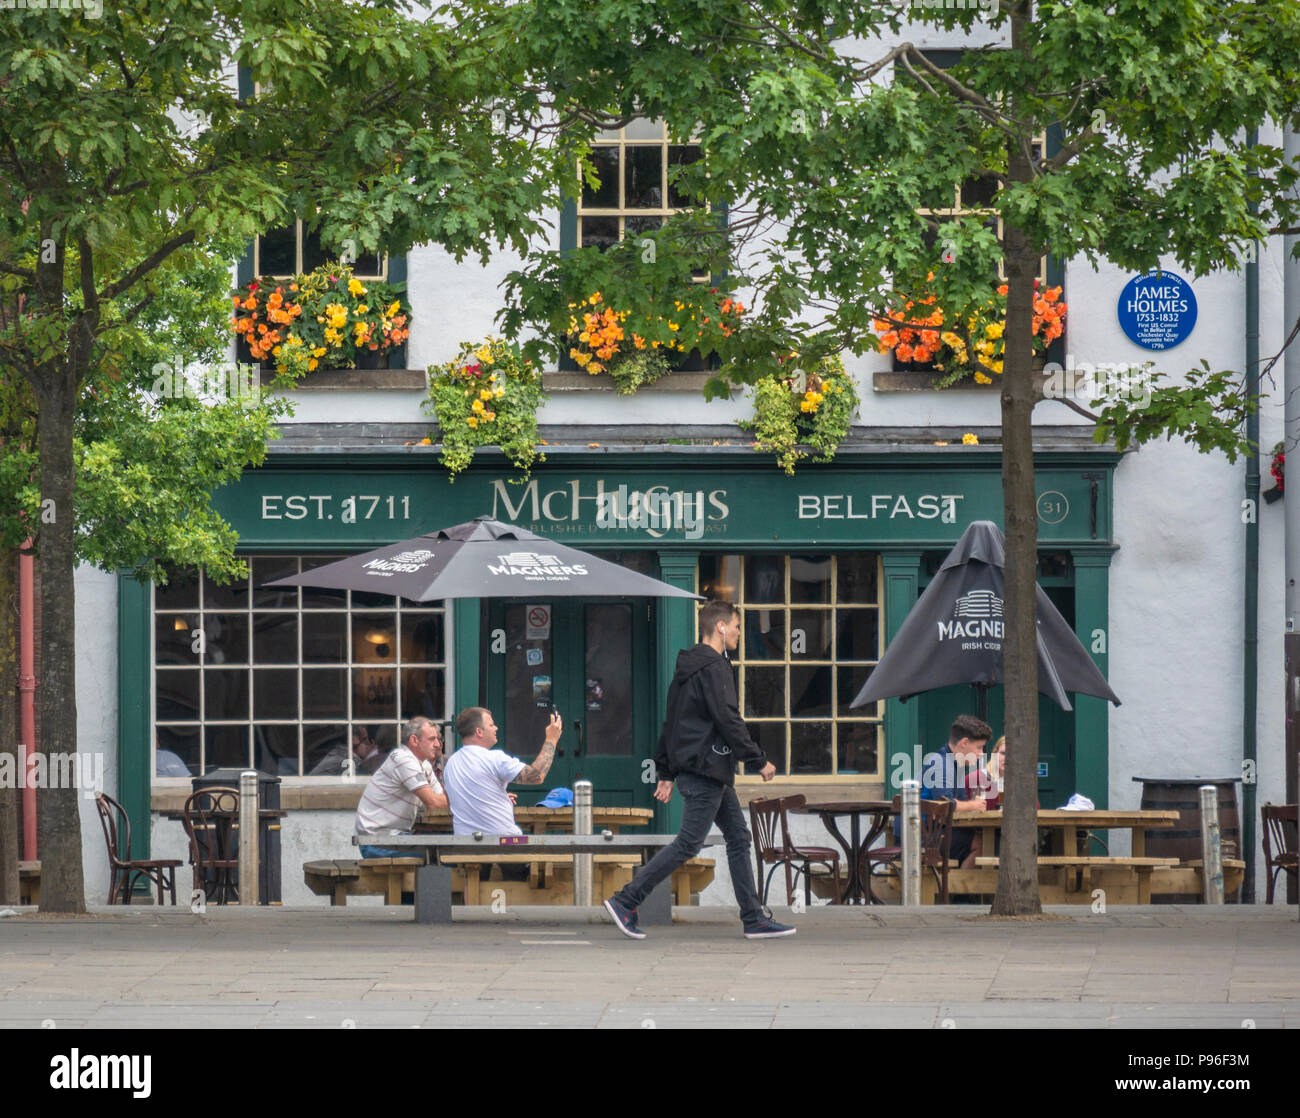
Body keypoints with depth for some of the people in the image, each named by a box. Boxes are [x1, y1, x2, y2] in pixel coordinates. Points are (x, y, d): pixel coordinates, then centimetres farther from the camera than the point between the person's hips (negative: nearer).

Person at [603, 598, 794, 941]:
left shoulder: (688, 667, 16)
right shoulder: (713, 668, -15)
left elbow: (671, 724, 19)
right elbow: (728, 721, -19)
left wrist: (666, 772, 21)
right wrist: (759, 761, -11)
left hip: (713, 772, 10)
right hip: (706, 771, -10)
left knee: (738, 837, 10)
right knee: (688, 843, -7)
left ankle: (754, 919, 10)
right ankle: (625, 901, -5)